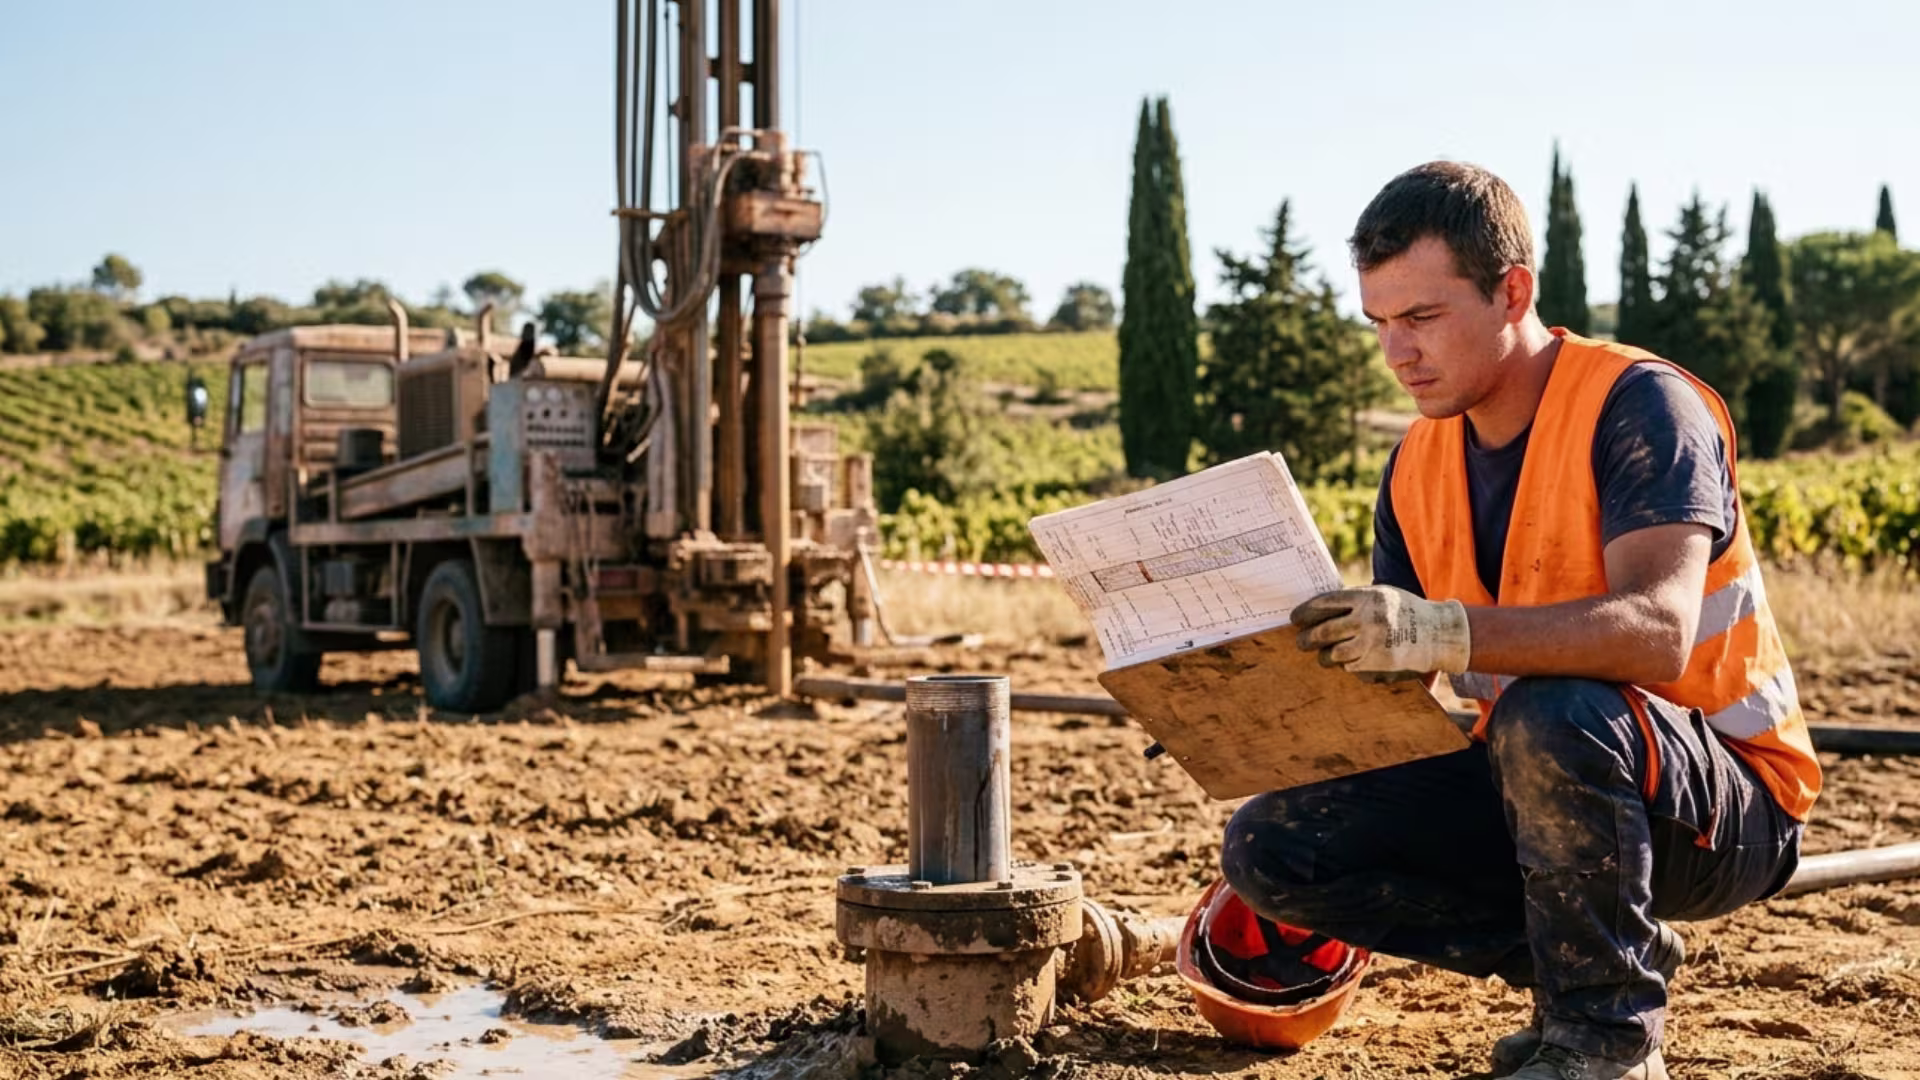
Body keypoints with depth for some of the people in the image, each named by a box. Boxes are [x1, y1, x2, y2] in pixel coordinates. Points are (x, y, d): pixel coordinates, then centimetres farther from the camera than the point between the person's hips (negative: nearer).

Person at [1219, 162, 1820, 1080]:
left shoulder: (1638, 405, -17)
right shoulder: (1417, 468, 3)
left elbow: (1657, 633, -34)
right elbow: (1390, 692, 3)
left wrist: (1446, 632, -48)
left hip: (1723, 801, -6)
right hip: (1540, 784, 7)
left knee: (1547, 714, -39)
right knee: (1268, 847, -9)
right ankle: (1574, 959, 3)